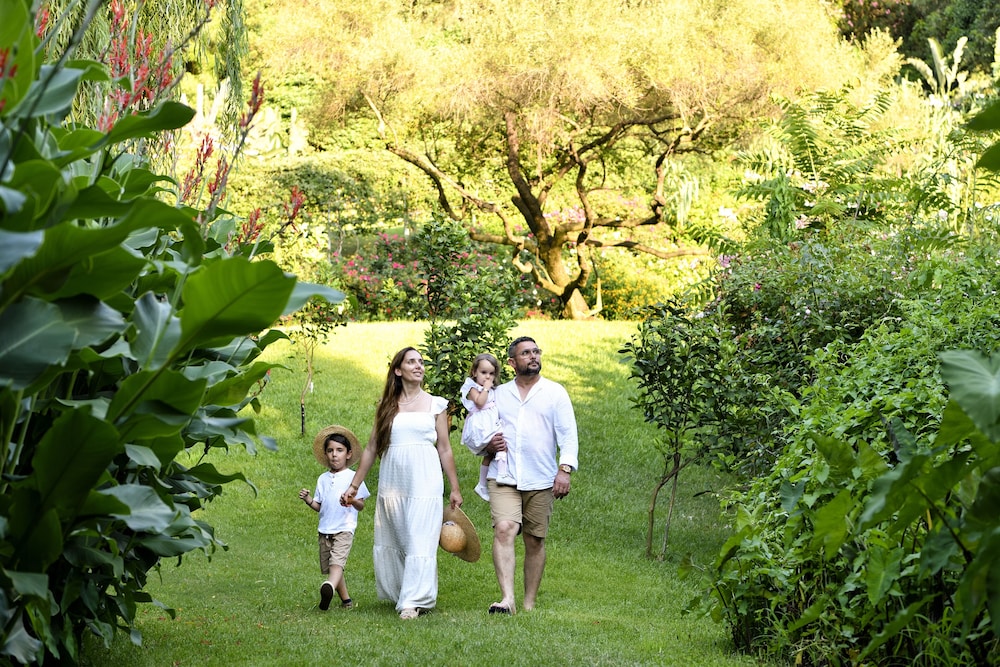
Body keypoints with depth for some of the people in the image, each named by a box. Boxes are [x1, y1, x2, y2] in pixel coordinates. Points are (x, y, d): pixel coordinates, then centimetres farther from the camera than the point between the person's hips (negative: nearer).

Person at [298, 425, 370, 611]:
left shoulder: (353, 477, 0)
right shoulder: (323, 479, 14)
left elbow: (361, 505, -1)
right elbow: (319, 506, 14)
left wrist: (353, 501, -22)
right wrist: (308, 499, -5)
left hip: (344, 528, -6)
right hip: (325, 530, 6)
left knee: (337, 562, -25)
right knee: (329, 567, 8)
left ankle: (328, 589, -50)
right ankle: (346, 600, 18)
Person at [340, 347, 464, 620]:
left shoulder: (435, 404, 8)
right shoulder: (387, 406, 11)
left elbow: (445, 449, 9)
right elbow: (371, 448, 13)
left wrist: (455, 489, 7)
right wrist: (354, 485, 12)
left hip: (424, 483, -2)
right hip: (391, 483, 2)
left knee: (420, 542, -9)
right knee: (390, 543, 5)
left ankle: (413, 602, -9)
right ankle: (396, 594, 18)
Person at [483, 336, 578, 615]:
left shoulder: (555, 392, 8)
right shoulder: (498, 394, 14)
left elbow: (568, 435, 1)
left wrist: (565, 469, -12)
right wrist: (488, 445, -2)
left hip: (541, 481, 0)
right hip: (503, 477, 0)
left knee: (535, 540, 3)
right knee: (504, 529, -19)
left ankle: (529, 604, 12)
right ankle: (507, 599, -27)